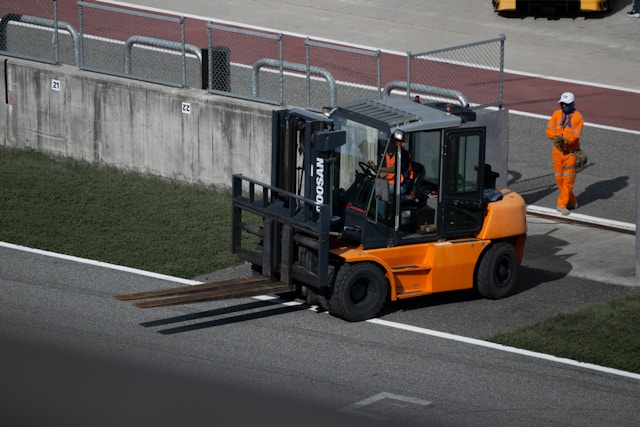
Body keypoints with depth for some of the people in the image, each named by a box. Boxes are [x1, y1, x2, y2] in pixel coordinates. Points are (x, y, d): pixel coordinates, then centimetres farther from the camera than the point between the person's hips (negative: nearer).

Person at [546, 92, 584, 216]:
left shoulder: (577, 117, -11)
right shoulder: (556, 114, 1)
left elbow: (575, 136, -18)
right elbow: (549, 131, -5)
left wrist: (564, 139, -34)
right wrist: (559, 136, -23)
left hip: (571, 152, -4)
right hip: (558, 150, 4)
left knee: (568, 180, -3)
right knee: (559, 178, 10)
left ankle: (562, 204, 4)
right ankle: (571, 201, 26)